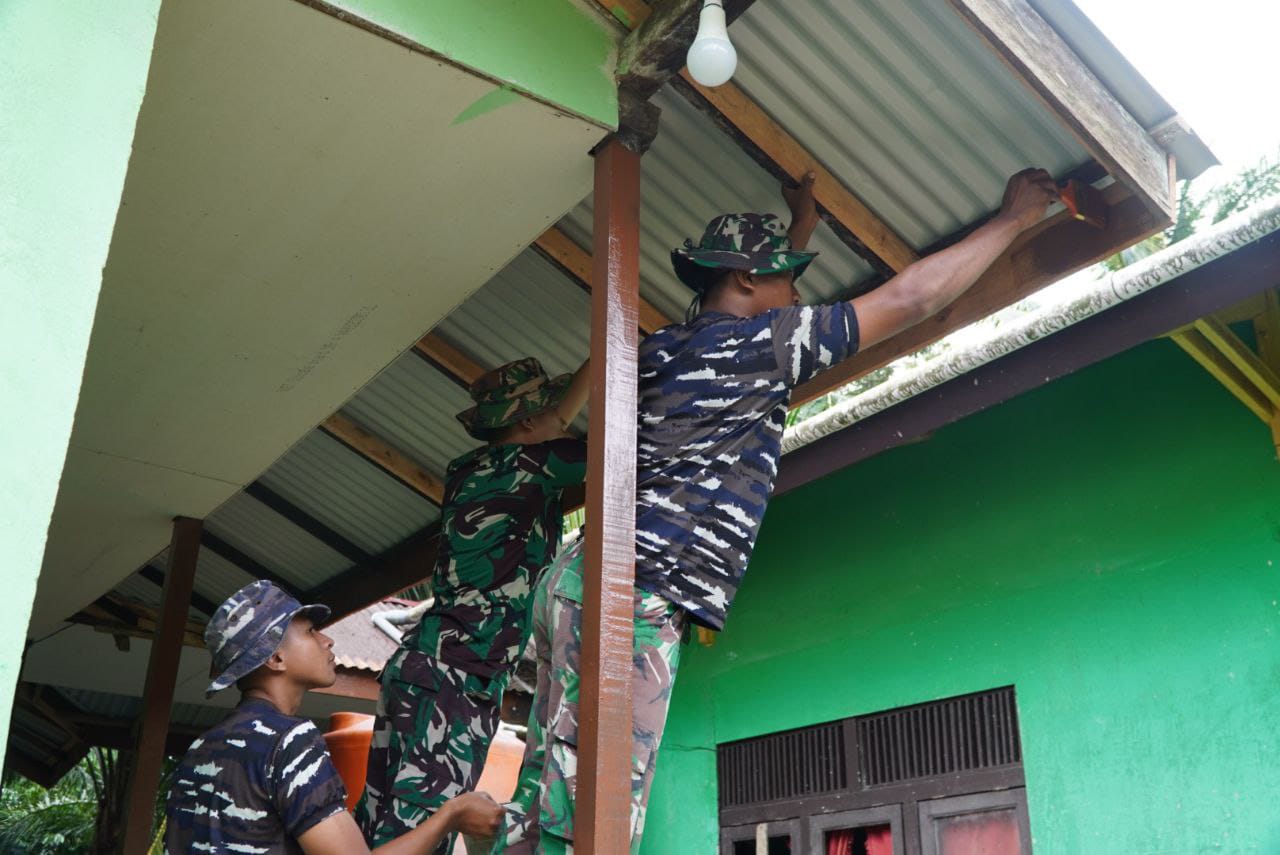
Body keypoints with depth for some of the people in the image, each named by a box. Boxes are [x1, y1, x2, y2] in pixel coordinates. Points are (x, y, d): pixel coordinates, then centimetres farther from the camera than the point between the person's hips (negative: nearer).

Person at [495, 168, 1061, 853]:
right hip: (630, 596, -9)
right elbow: (910, 298, 4)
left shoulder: (663, 348, 20)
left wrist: (798, 232, 52)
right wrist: (1012, 219, 16)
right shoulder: (759, 340, -2)